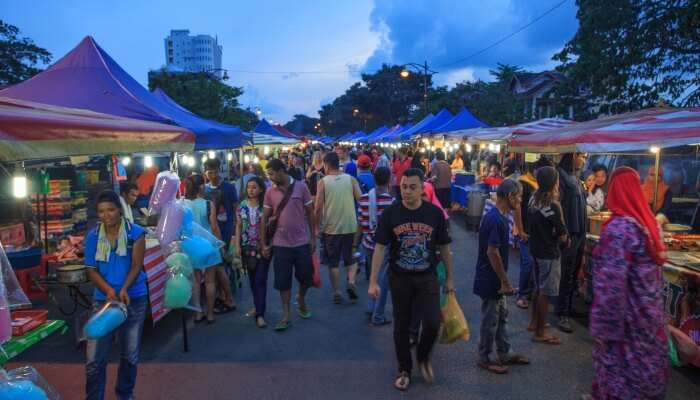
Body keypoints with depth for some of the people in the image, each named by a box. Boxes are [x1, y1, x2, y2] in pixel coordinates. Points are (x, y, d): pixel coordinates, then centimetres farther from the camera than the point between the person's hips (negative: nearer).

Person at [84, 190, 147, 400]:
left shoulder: (136, 232, -7)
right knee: (94, 358, -2)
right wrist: (109, 290, -19)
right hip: (102, 299, 1)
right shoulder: (92, 237, 0)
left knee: (130, 354, 14)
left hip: (134, 299, -1)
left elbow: (136, 265, -11)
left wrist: (124, 289, -27)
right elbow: (91, 270, -1)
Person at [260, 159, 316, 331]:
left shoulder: (301, 187, -5)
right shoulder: (270, 192, -1)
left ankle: (301, 299, 40)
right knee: (283, 281, 4)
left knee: (306, 277, 10)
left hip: (302, 242, 0)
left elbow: (310, 213, 1)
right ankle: (286, 316, 16)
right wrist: (264, 244, 1)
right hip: (280, 244, 0)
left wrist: (313, 237, 1)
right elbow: (265, 218, 4)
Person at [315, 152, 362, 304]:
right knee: (350, 258, 17)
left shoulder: (323, 182, -6)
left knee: (333, 262, 12)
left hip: (331, 228, -1)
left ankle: (336, 293, 16)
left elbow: (318, 207, -8)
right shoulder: (350, 179, -1)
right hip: (350, 226, 2)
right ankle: (351, 282, -4)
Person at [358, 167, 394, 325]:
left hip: (368, 244, 5)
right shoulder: (391, 201, -17)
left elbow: (360, 222, 4)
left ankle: (371, 308, 30)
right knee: (382, 280, 7)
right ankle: (377, 316, 17)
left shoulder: (364, 198, -1)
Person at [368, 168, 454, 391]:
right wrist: (373, 281, -11)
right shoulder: (390, 213, -9)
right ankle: (404, 370, 31)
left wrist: (449, 278, 6)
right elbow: (380, 248, -7)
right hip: (399, 279, 0)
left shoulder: (434, 213, -6)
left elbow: (444, 247, 4)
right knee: (401, 327, 10)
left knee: (432, 324, -7)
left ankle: (423, 357, 25)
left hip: (427, 278, 0)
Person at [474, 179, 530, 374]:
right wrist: (505, 281, -19)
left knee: (501, 316, 19)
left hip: (495, 280, 10)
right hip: (490, 280, -10)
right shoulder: (496, 220, -24)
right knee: (490, 320, 4)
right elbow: (492, 252, -26)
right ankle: (485, 358, 20)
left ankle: (505, 354, 33)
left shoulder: (498, 217, 7)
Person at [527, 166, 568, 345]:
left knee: (539, 288, 22)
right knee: (546, 292, 2)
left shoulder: (533, 200, 1)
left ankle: (534, 322, 35)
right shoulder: (553, 206, -22)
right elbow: (562, 237, -16)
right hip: (549, 254, -8)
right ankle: (540, 332, 11)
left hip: (535, 250, 8)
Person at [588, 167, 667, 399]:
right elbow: (655, 272, 12)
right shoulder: (650, 222, 2)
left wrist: (603, 327, -17)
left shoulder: (618, 228, -22)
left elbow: (611, 284, -24)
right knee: (646, 375, 20)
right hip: (650, 316, 8)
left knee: (619, 380, 6)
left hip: (628, 320, -8)